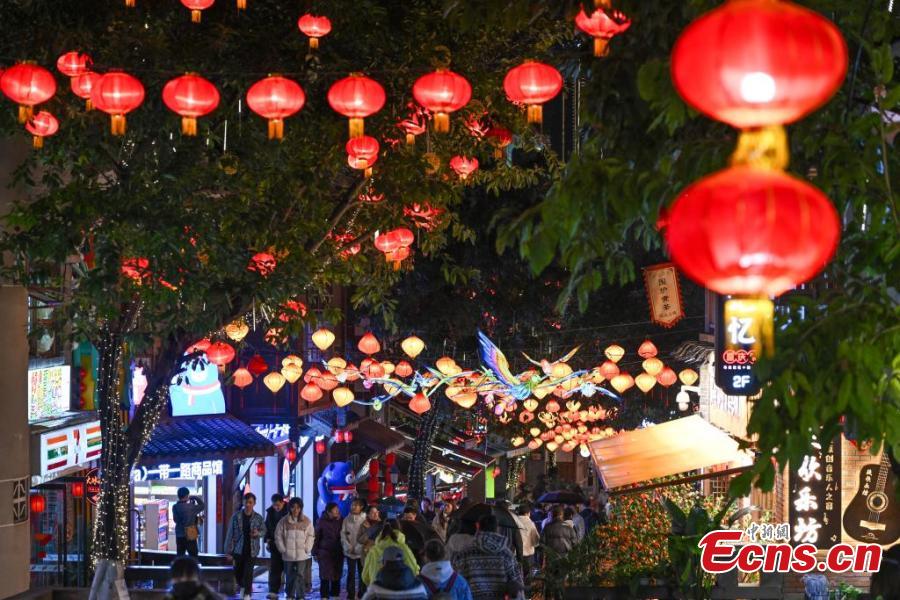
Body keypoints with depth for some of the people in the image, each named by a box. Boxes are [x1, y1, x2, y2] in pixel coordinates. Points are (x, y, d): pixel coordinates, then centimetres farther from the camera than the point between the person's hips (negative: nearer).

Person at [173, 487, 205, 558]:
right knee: (193, 555, 3)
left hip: (179, 535, 4)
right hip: (190, 535, -4)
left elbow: (175, 519, 5)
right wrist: (194, 498, 8)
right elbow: (202, 506, -1)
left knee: (179, 555, 11)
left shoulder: (175, 507, -3)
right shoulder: (190, 507, -13)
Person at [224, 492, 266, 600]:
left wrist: (258, 533, -15)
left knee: (248, 572, -8)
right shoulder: (236, 516, -5)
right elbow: (230, 534, -3)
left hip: (251, 550, -1)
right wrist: (228, 551, -5)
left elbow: (264, 531, 10)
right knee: (238, 571, 12)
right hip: (238, 549, 1)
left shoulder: (258, 518, -3)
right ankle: (242, 586, 40)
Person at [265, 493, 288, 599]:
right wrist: (268, 541, 6)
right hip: (275, 545, 4)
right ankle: (273, 591, -2)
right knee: (274, 568, -2)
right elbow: (267, 527, 15)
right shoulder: (270, 512, 5)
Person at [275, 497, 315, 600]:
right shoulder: (283, 521, 0)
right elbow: (278, 536, 3)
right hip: (288, 555, 1)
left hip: (302, 555, -1)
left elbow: (311, 536, 2)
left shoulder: (306, 521, -1)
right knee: (290, 576, 8)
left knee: (301, 576, -5)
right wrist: (283, 549, -3)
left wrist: (307, 549, -6)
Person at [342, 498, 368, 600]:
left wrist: (359, 548, -15)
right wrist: (348, 547, -9)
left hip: (361, 551, -2)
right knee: (351, 573, 5)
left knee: (362, 573, 5)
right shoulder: (347, 519, 3)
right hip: (350, 551, 2)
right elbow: (343, 534, 1)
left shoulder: (365, 519, -5)